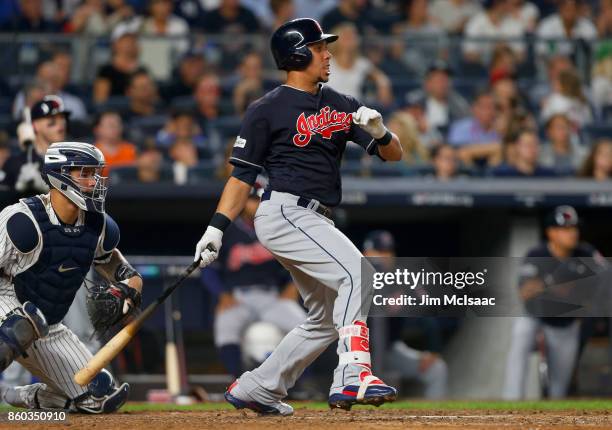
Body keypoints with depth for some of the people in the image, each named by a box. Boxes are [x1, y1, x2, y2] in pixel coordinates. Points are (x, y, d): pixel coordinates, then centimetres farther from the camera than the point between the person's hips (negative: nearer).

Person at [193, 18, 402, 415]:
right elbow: (243, 175, -1)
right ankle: (354, 377, -34)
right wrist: (216, 229, -9)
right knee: (356, 272, -25)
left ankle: (255, 389, 22)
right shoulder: (267, 110, -3)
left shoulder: (340, 106, 13)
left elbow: (393, 154, 9)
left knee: (327, 320, 12)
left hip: (314, 223, 8)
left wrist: (379, 132, -14)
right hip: (284, 213, -8)